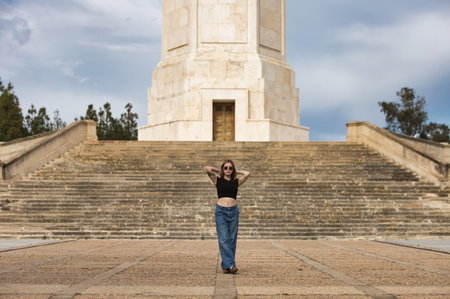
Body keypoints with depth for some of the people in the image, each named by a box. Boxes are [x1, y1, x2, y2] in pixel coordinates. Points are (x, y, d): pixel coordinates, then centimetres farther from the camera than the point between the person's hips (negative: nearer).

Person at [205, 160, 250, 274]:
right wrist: (218, 171, 14)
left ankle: (226, 266, 9)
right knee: (223, 239, -10)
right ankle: (230, 265, -11)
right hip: (221, 210, -2)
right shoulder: (218, 180, 9)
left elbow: (247, 174, 1)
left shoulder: (236, 182, 13)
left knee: (232, 239, 2)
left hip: (233, 210, 2)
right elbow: (207, 168, -1)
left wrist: (236, 172, 14)